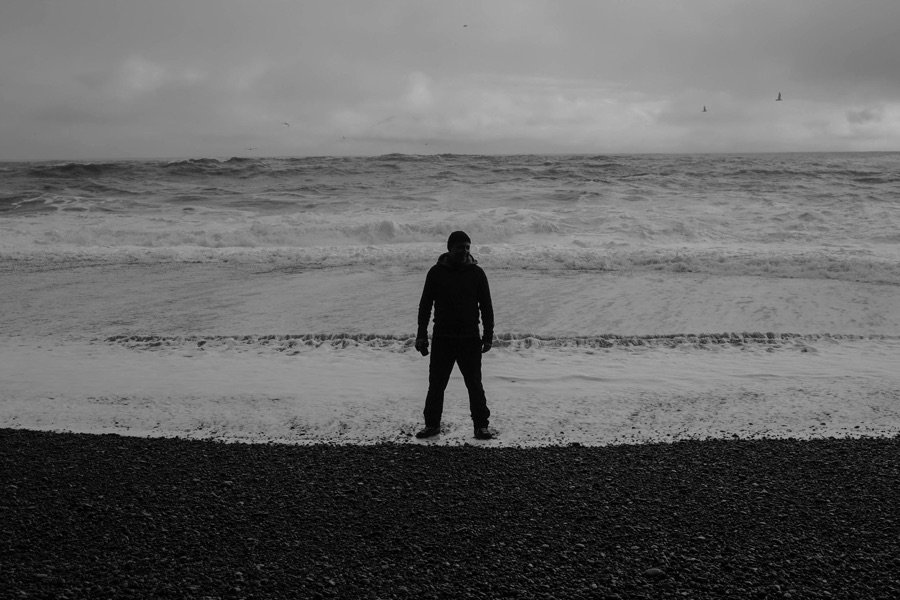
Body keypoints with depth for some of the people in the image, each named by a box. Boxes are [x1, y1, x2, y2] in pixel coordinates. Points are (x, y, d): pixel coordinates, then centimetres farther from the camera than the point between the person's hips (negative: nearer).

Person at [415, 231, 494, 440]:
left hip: (470, 340, -1)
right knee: (436, 385, 6)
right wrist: (422, 335, 1)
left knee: (475, 385, 2)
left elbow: (486, 306, 6)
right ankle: (432, 424, 18)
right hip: (442, 339, 1)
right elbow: (425, 305, 6)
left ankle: (481, 425, 11)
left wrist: (488, 335, 1)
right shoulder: (436, 272, 3)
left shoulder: (476, 273, 3)